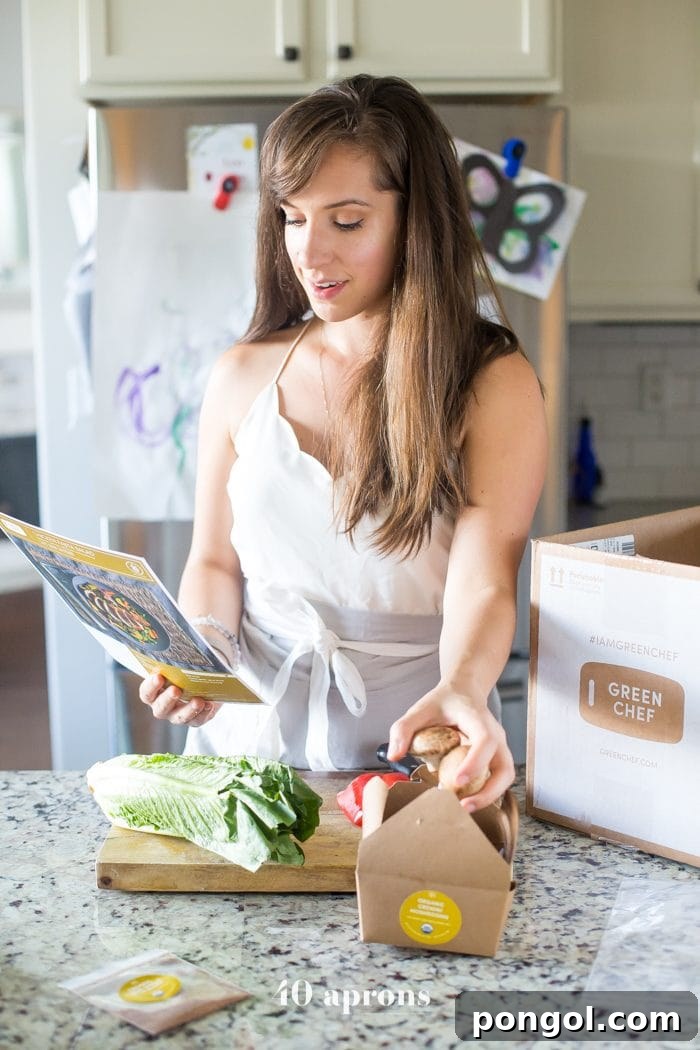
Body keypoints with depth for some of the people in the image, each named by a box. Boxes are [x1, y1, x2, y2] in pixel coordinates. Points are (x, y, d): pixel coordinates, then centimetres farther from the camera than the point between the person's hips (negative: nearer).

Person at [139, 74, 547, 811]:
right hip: (255, 736, 2)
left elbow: (484, 584, -14)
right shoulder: (242, 377, 6)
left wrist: (461, 692, -35)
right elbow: (213, 560, 12)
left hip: (417, 750, -2)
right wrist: (201, 648, -10)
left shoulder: (495, 384, -4)